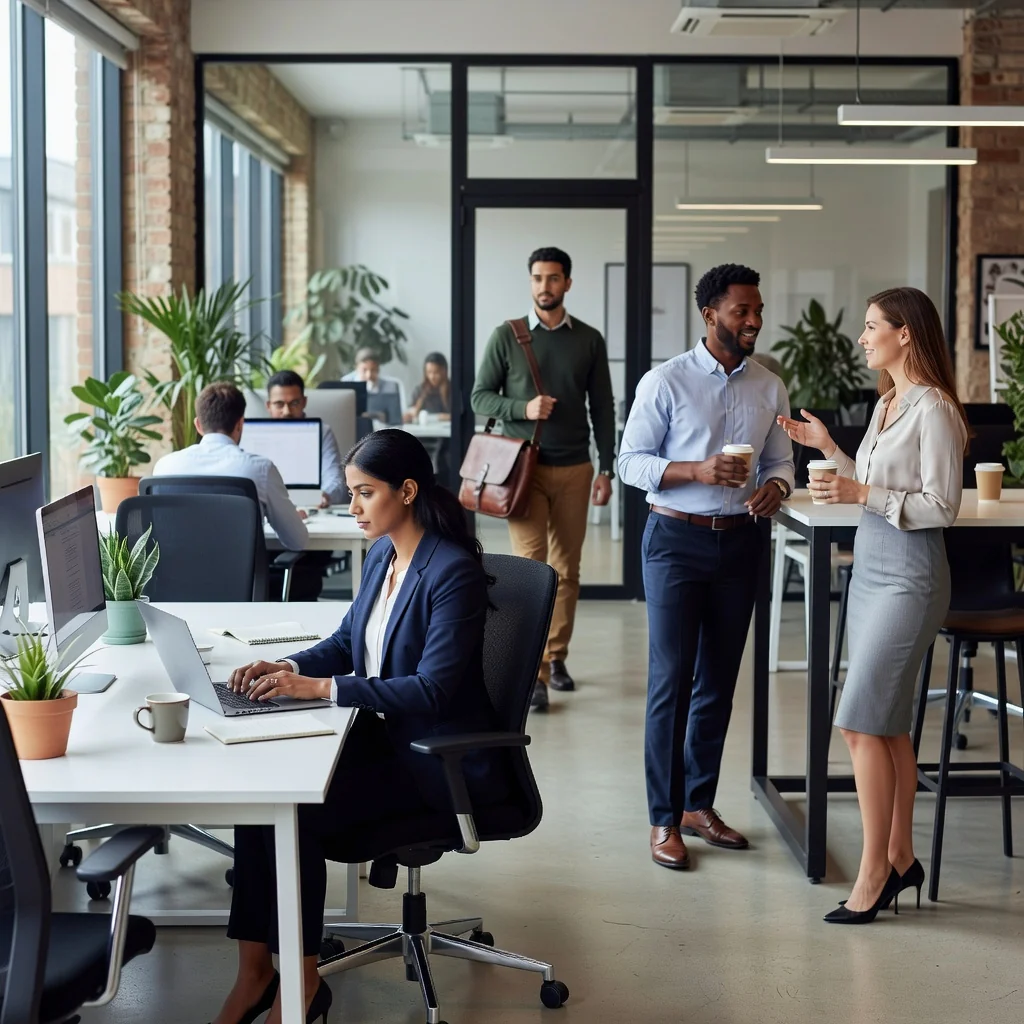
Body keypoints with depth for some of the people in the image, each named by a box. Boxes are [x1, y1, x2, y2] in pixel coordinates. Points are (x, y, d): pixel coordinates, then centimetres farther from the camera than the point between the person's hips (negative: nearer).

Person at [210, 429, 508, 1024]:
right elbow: (349, 640, 20)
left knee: (296, 812, -21)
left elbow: (431, 689, -24)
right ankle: (255, 971, -7)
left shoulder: (453, 572, -20)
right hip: (383, 735, 8)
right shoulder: (382, 555, 7)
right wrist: (290, 667, 0)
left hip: (438, 760, -8)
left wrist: (322, 688, -24)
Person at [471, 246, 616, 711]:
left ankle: (556, 657, 21)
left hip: (574, 469, 2)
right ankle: (533, 674, -10)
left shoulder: (589, 340, 6)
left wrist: (606, 470, 3)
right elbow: (480, 397, 3)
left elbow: (602, 408, 8)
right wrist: (523, 407, -16)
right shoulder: (506, 336, 1)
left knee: (566, 569, 8)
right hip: (524, 466, -2)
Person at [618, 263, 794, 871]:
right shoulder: (666, 383, -6)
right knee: (672, 679, -4)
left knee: (719, 681, 11)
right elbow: (631, 463, -7)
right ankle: (664, 820, 4)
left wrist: (776, 486, -11)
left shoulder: (770, 388, 7)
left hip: (740, 542, 5)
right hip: (678, 541, -4)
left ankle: (699, 804, 23)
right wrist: (698, 470, -21)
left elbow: (782, 461, 13)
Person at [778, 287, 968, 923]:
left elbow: (942, 507, -17)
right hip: (871, 566, 9)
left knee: (863, 722, -9)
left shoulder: (933, 410, -14)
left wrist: (862, 495, -23)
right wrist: (826, 447, 14)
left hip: (909, 574, -9)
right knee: (888, 725, 12)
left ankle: (875, 871, 0)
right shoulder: (887, 404, 14)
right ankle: (901, 858, 22)